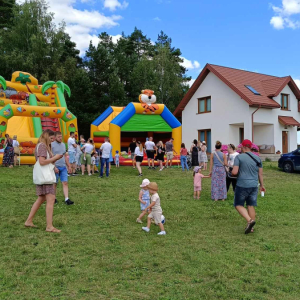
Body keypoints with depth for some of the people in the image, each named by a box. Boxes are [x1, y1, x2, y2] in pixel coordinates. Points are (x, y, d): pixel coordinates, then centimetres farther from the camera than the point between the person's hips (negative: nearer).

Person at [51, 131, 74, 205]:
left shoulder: (63, 145, 14)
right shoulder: (52, 145, -6)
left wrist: (68, 166, 17)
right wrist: (54, 167, -16)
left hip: (63, 167, 5)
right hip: (56, 167, -5)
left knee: (65, 183, -3)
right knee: (55, 183, 6)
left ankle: (67, 199, -6)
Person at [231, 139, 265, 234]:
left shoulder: (239, 157, -9)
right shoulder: (257, 158, 8)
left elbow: (234, 172, -16)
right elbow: (260, 174, 10)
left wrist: (232, 172, 6)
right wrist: (262, 185, 19)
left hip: (242, 185, -5)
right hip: (254, 186, 5)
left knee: (238, 205, 6)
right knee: (251, 206, 11)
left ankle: (250, 220, -14)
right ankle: (251, 227, 15)